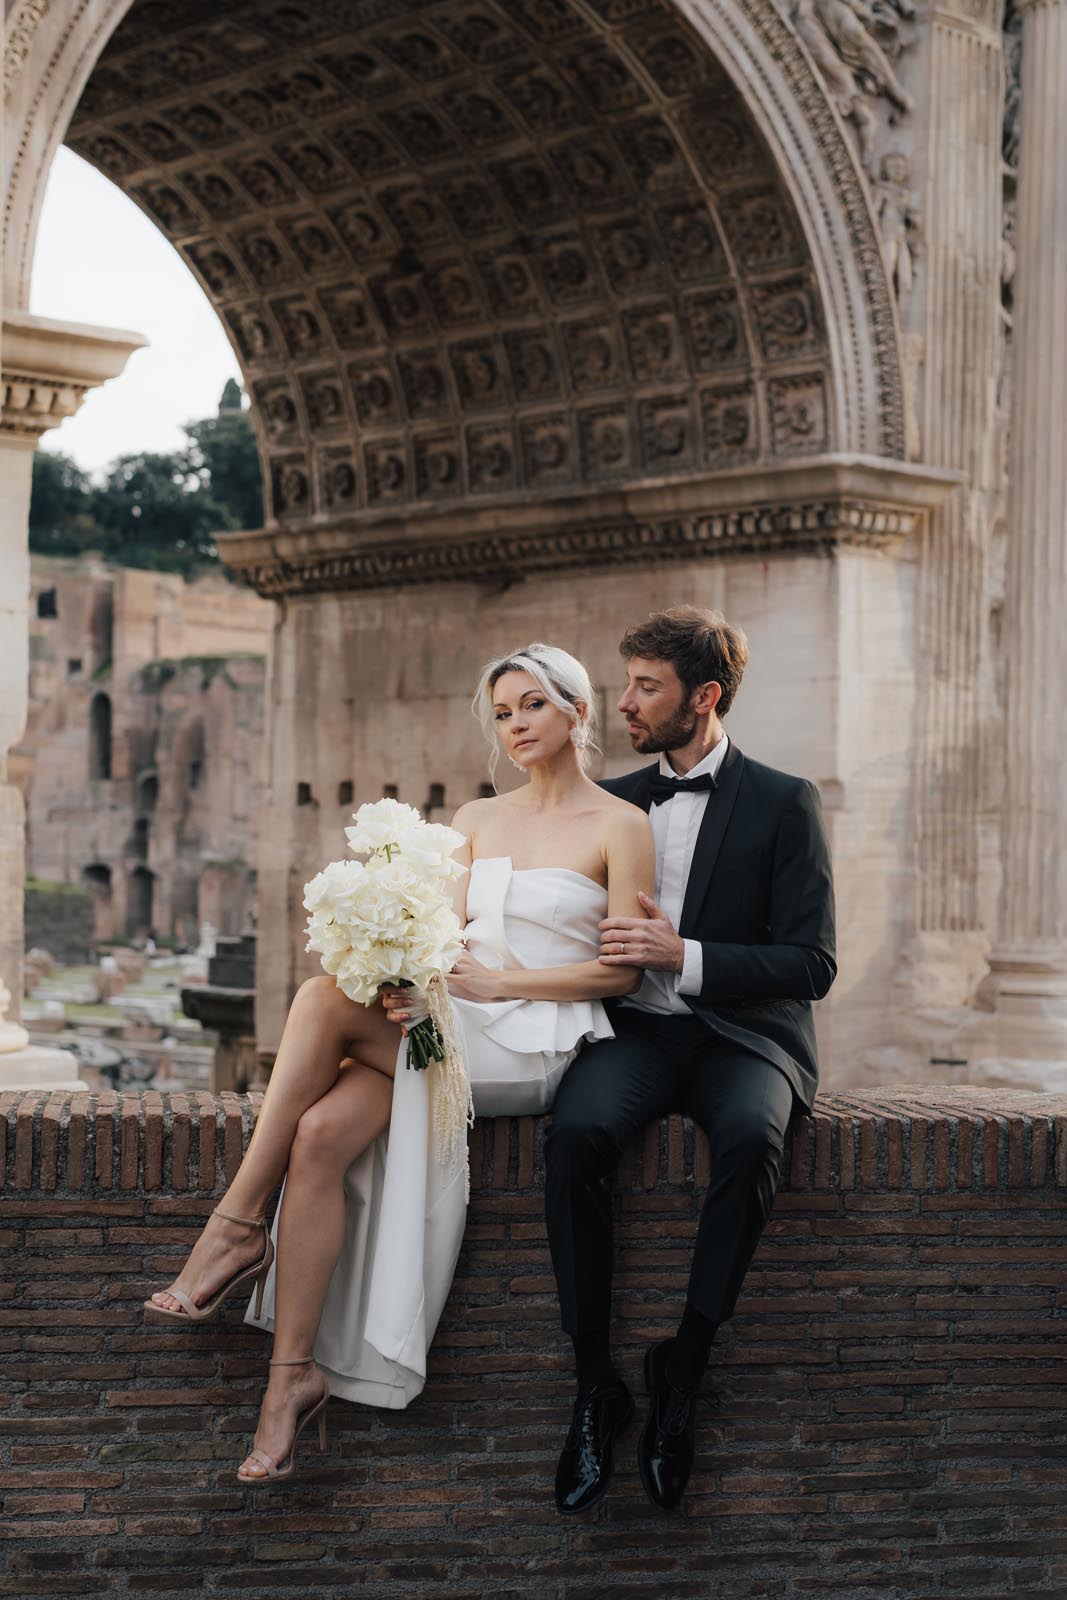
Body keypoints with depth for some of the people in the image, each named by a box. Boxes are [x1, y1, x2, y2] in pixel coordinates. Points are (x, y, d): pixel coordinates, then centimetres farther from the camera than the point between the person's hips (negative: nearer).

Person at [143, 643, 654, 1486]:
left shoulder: (621, 826, 3)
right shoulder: (477, 820, 21)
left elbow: (623, 971, -3)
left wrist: (498, 981, -12)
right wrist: (417, 984, -11)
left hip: (541, 1045, -5)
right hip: (453, 1033, 5)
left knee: (326, 996, -27)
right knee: (320, 1135, -26)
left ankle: (239, 1226, -20)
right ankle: (294, 1373, -23)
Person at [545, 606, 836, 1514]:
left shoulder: (782, 803, 2)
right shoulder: (610, 802, 16)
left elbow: (811, 966, -5)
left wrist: (685, 954, -16)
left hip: (739, 1036, -3)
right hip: (634, 1030, 3)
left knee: (750, 1135, -37)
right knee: (576, 1131, -31)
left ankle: (685, 1365, -21)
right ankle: (597, 1386, -22)